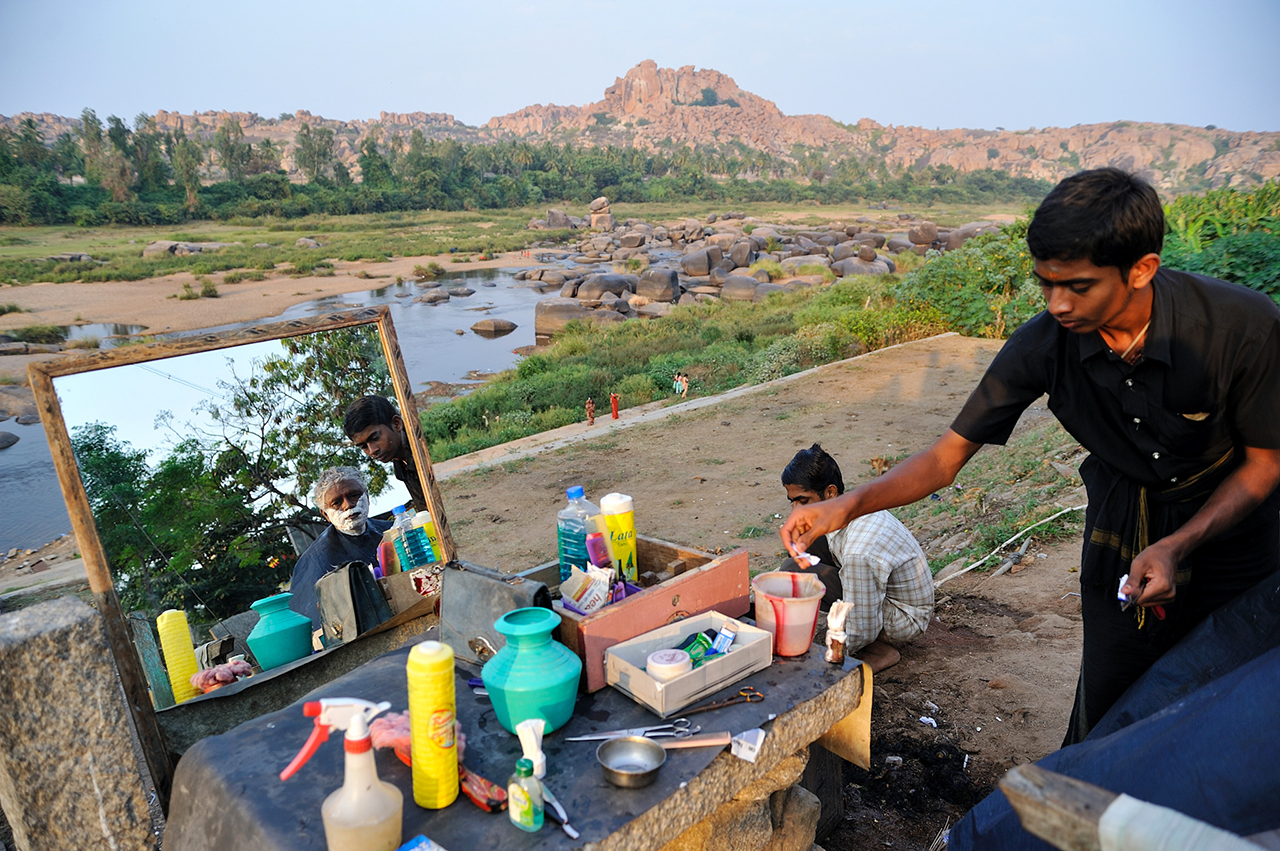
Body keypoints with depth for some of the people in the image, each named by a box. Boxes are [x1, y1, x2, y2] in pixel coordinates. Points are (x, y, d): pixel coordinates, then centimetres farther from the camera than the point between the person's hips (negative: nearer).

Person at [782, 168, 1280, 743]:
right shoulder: (1044, 344, -23)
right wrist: (849, 505, -31)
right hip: (1121, 518, 1)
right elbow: (949, 454, -18)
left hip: (1227, 518, 0)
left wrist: (1178, 546, -27)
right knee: (1107, 707, 4)